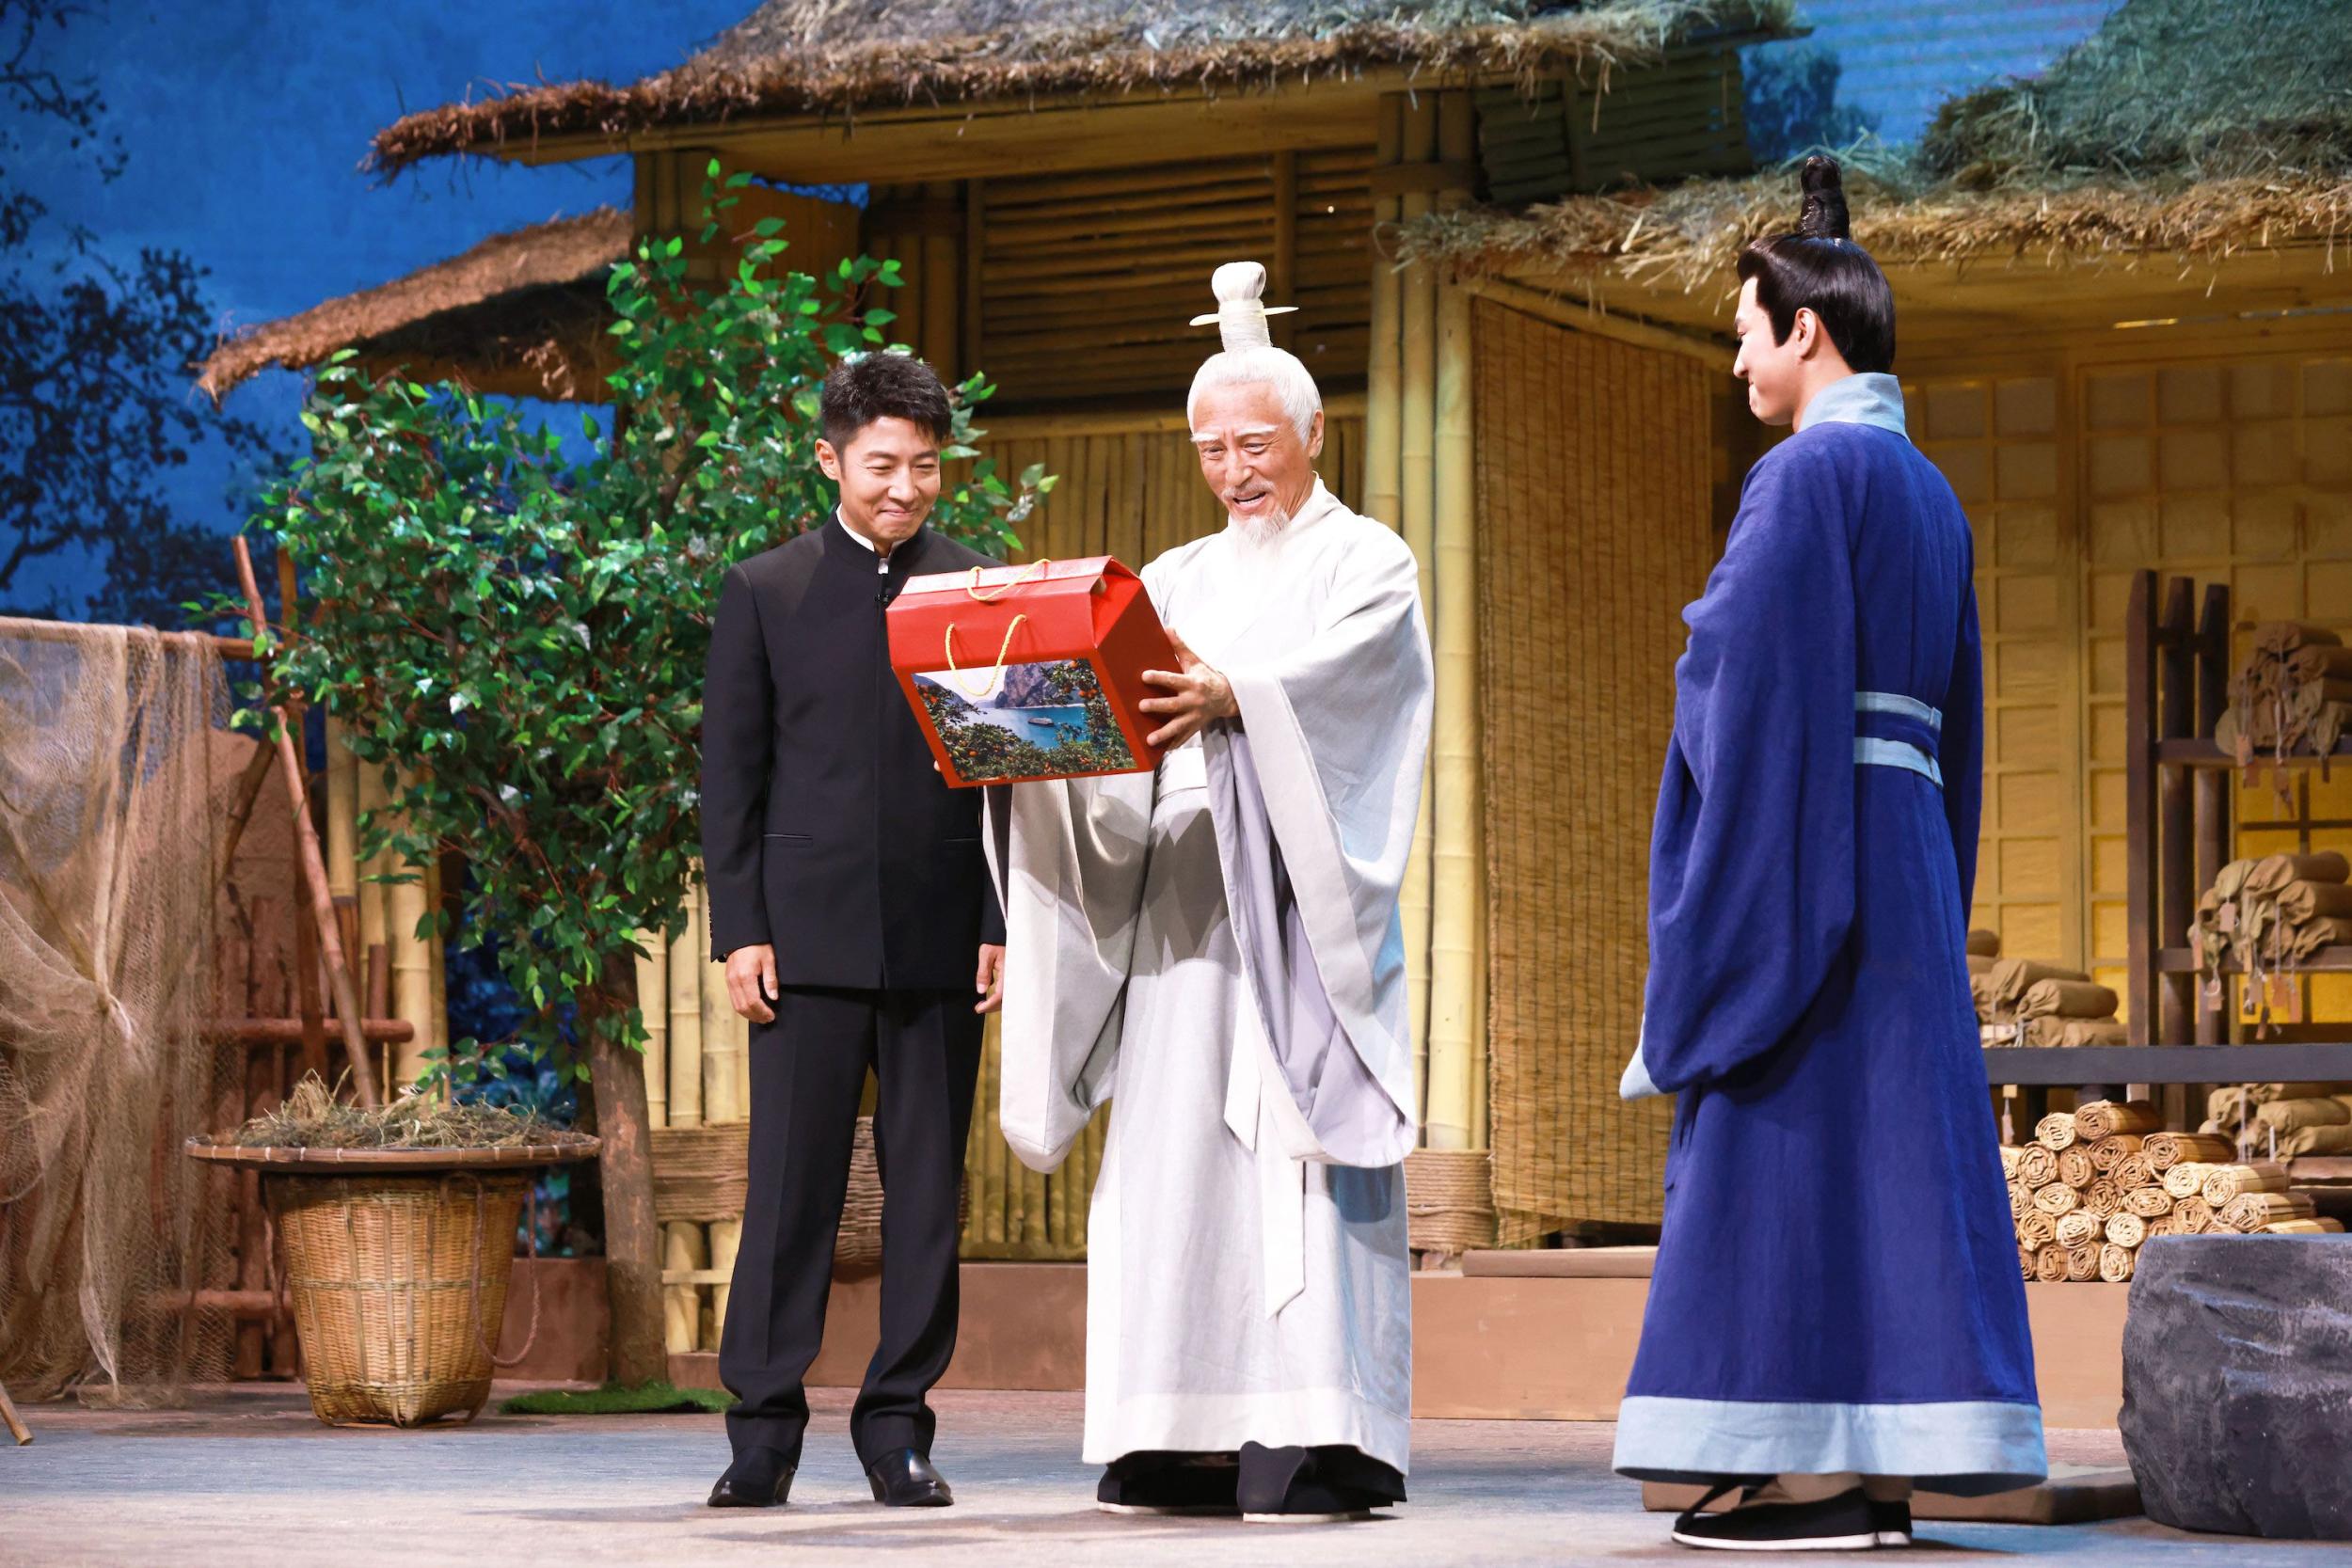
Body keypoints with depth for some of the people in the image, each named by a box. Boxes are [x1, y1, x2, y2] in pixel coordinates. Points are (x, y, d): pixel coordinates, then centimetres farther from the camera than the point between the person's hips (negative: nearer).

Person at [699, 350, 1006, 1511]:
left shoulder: (980, 592, 10)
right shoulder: (765, 594, 7)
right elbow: (729, 772, 5)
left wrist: (1005, 922, 0)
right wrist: (739, 931, -3)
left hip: (941, 935, 2)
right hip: (810, 934, -1)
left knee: (927, 1188, 3)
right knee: (791, 1185, -3)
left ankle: (897, 1426, 10)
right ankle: (763, 1431, 1)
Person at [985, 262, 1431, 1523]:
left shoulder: (1365, 563, 6)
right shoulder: (1179, 579, 22)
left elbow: (1332, 675, -15)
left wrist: (1228, 697, -34)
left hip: (1298, 902, -5)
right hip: (1179, 906, 5)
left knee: (1292, 1159, -12)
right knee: (1176, 1157, -1)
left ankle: (1313, 1446, -15)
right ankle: (1187, 1443, 0)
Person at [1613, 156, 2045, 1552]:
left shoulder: (1810, 472, -11)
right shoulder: (1929, 494, 17)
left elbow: (1767, 680, -17)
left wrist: (1738, 906, -13)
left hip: (1805, 835, -9)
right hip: (1908, 845, 9)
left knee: (1792, 1138, -8)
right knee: (1884, 1142, 6)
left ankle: (1814, 1473, -11)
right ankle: (1882, 1473, 6)